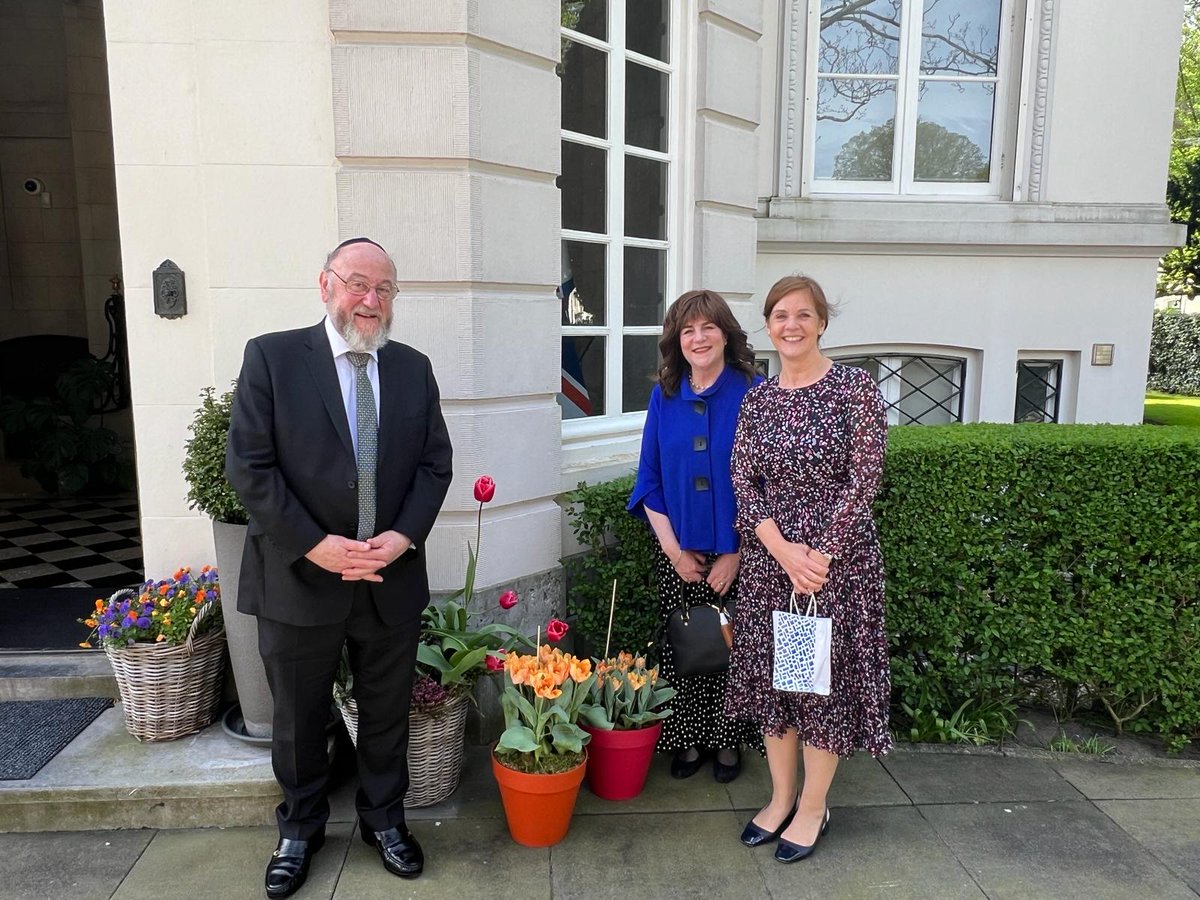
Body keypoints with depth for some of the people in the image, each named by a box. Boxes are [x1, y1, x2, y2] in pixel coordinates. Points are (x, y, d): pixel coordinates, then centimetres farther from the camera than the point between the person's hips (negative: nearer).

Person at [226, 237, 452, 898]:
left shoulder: (413, 368, 5)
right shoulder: (271, 357, -6)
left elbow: (435, 463, 4)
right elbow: (249, 465, -11)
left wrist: (403, 535, -11)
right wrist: (315, 545, -17)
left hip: (391, 580, 3)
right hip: (299, 578, -2)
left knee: (386, 714, 18)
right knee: (299, 719, 16)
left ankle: (384, 818, 40)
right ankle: (301, 828, 40)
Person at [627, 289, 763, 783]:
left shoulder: (753, 394, -7)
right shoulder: (664, 397, 3)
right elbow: (649, 481, 6)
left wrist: (736, 553, -9)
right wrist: (673, 549, -2)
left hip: (738, 556, -2)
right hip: (679, 557, 3)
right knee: (681, 649, 9)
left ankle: (728, 742, 28)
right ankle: (688, 741, 28)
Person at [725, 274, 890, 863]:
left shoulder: (854, 387, -6)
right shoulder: (756, 401, 6)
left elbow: (864, 478, -11)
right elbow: (744, 484, 0)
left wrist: (820, 555, -15)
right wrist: (784, 551, -14)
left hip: (838, 557, -4)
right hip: (767, 558, 4)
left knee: (826, 678, 7)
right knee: (770, 676, 12)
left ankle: (813, 809, 26)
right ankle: (781, 798, 31)